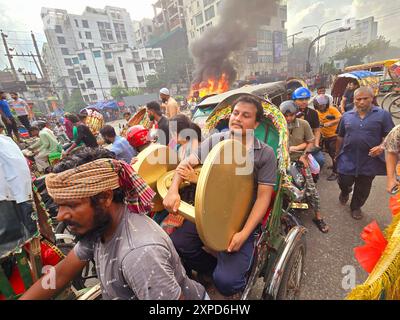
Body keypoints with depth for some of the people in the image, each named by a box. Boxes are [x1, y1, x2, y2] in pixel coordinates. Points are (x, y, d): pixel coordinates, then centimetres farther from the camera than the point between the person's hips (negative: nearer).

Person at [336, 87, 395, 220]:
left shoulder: (383, 115, -2)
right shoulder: (347, 116, 5)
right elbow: (340, 137, 12)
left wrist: (381, 146, -20)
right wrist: (337, 154, 15)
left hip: (370, 160, -1)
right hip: (348, 158, 1)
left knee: (363, 188, 12)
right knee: (344, 182, 8)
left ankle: (356, 207, 35)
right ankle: (345, 192, 44)